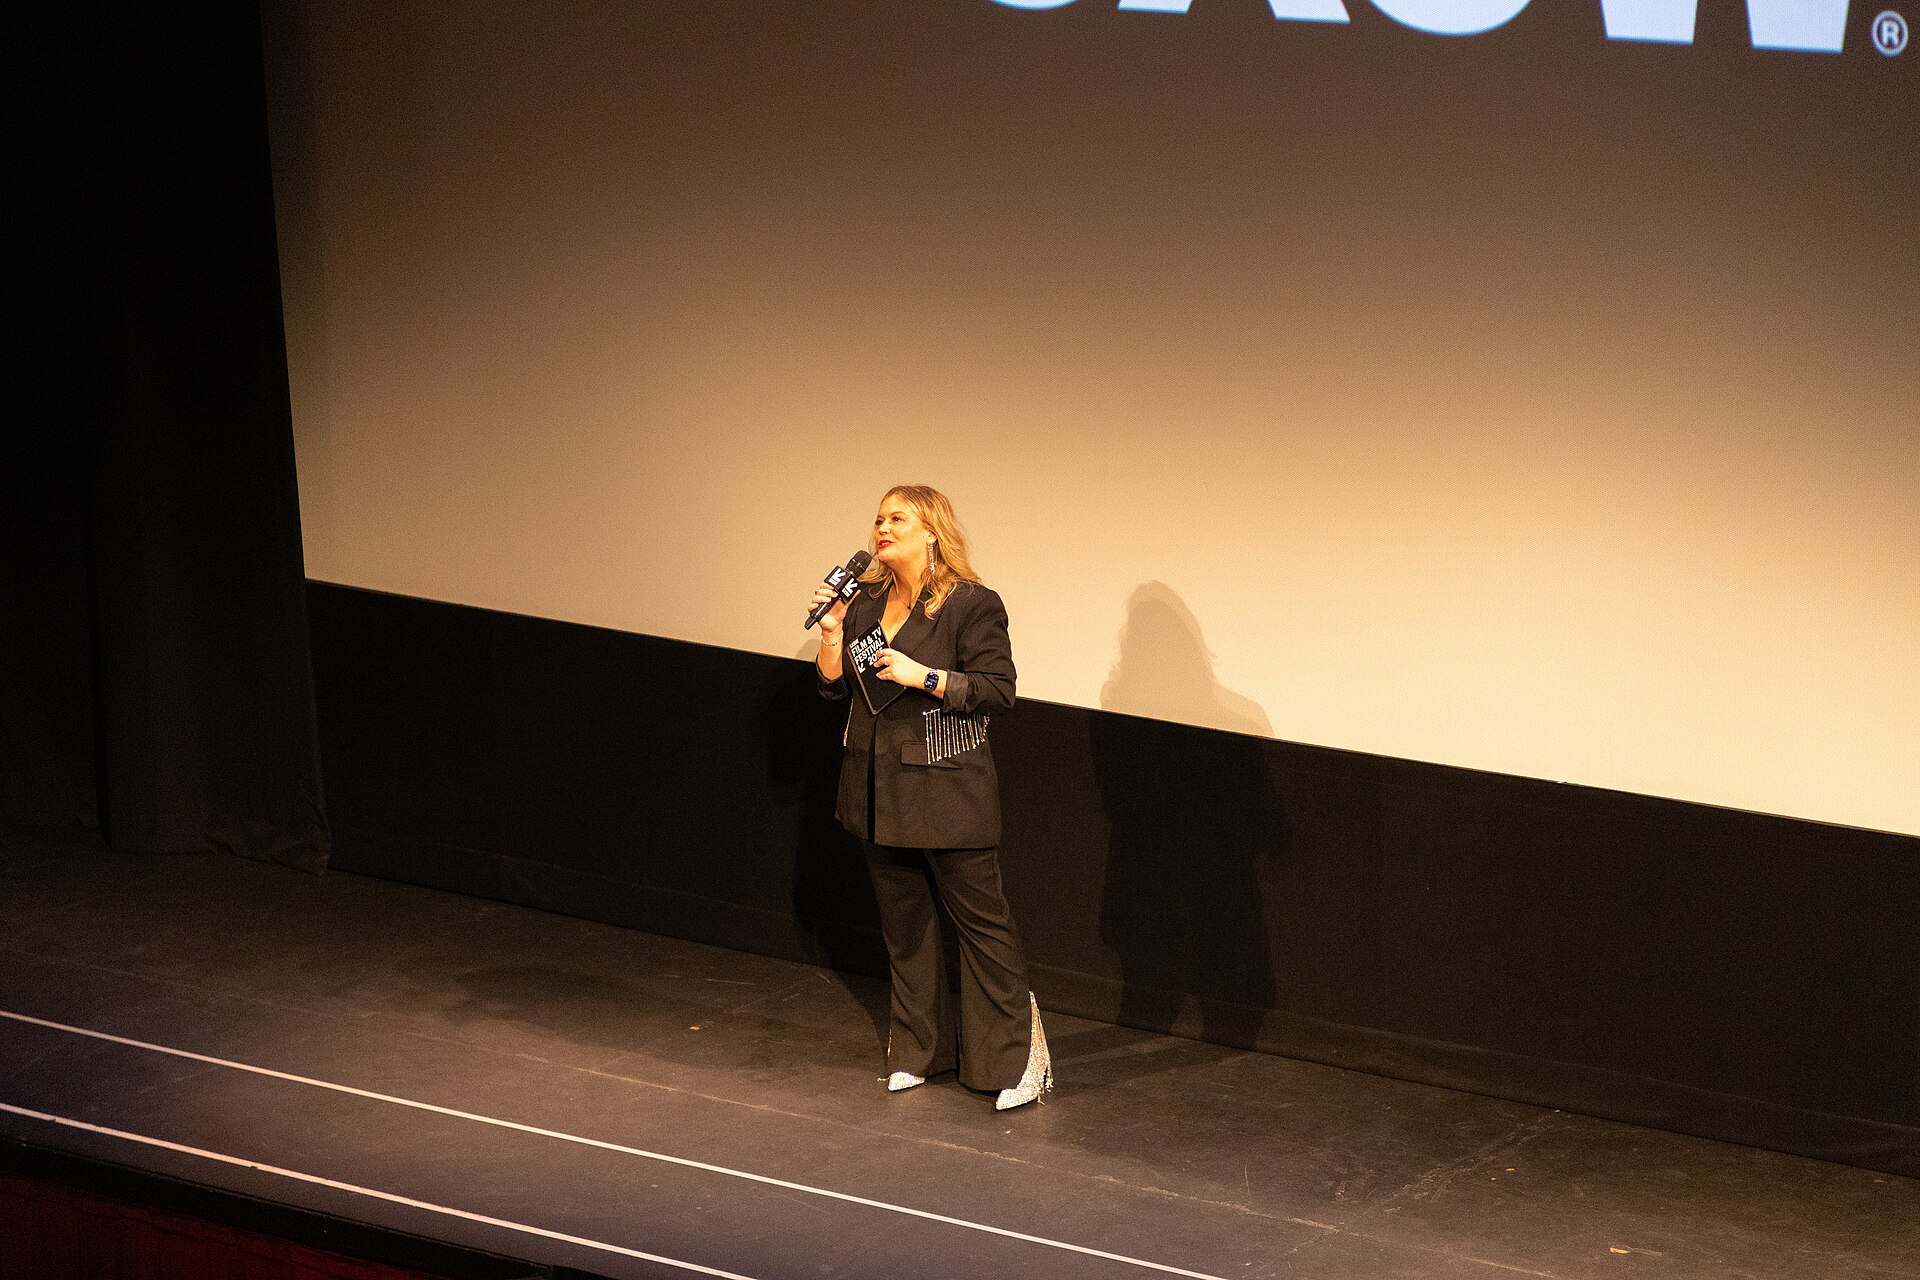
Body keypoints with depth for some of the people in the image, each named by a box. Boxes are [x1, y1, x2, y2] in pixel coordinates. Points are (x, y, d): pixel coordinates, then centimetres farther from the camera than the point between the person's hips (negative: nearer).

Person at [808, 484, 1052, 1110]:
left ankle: (1016, 1057, 4)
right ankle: (920, 1049, 26)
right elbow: (836, 684, 11)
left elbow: (998, 688, -14)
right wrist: (830, 630, -5)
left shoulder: (972, 605, -11)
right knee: (903, 922, 14)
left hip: (946, 790, -7)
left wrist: (923, 676, -21)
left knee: (980, 918, -3)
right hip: (880, 789, 7)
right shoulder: (866, 601, 8)